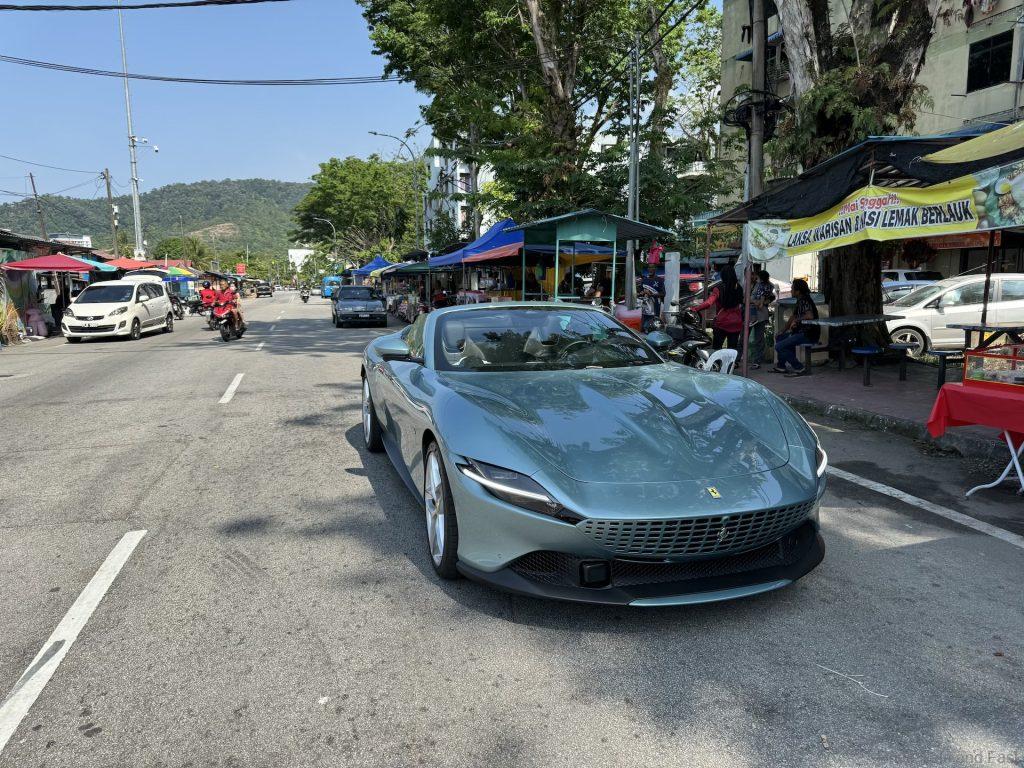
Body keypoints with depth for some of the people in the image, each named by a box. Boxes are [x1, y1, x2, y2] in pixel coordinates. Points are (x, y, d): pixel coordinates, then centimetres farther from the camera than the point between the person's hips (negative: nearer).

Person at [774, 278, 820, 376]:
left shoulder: (805, 301, -19)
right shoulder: (799, 301, 13)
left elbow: (810, 316, -36)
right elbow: (793, 316, 24)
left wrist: (797, 320, -20)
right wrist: (784, 331, 21)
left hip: (809, 335, -11)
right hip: (801, 331, 11)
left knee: (779, 346, -17)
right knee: (780, 337, 27)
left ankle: (798, 368, -10)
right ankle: (781, 366, 30)